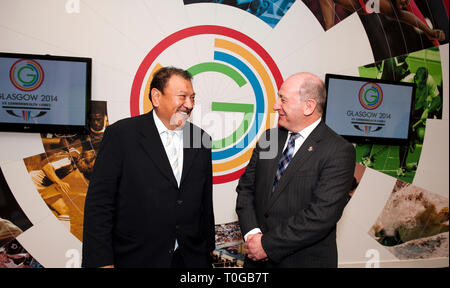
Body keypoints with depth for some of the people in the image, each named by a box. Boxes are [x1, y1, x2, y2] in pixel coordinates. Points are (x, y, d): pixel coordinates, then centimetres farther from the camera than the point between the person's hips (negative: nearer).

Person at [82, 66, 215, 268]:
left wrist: (208, 249, 10)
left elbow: (205, 203, 8)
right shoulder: (120, 134, -10)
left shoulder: (201, 140, 3)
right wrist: (102, 262, -12)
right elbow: (99, 203, -10)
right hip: (136, 259, -3)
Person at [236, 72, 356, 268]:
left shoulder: (339, 152, -16)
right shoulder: (269, 138, 1)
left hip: (306, 260, -4)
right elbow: (246, 187, 2)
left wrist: (268, 244, -19)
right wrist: (252, 233, -12)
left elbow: (321, 214, -22)